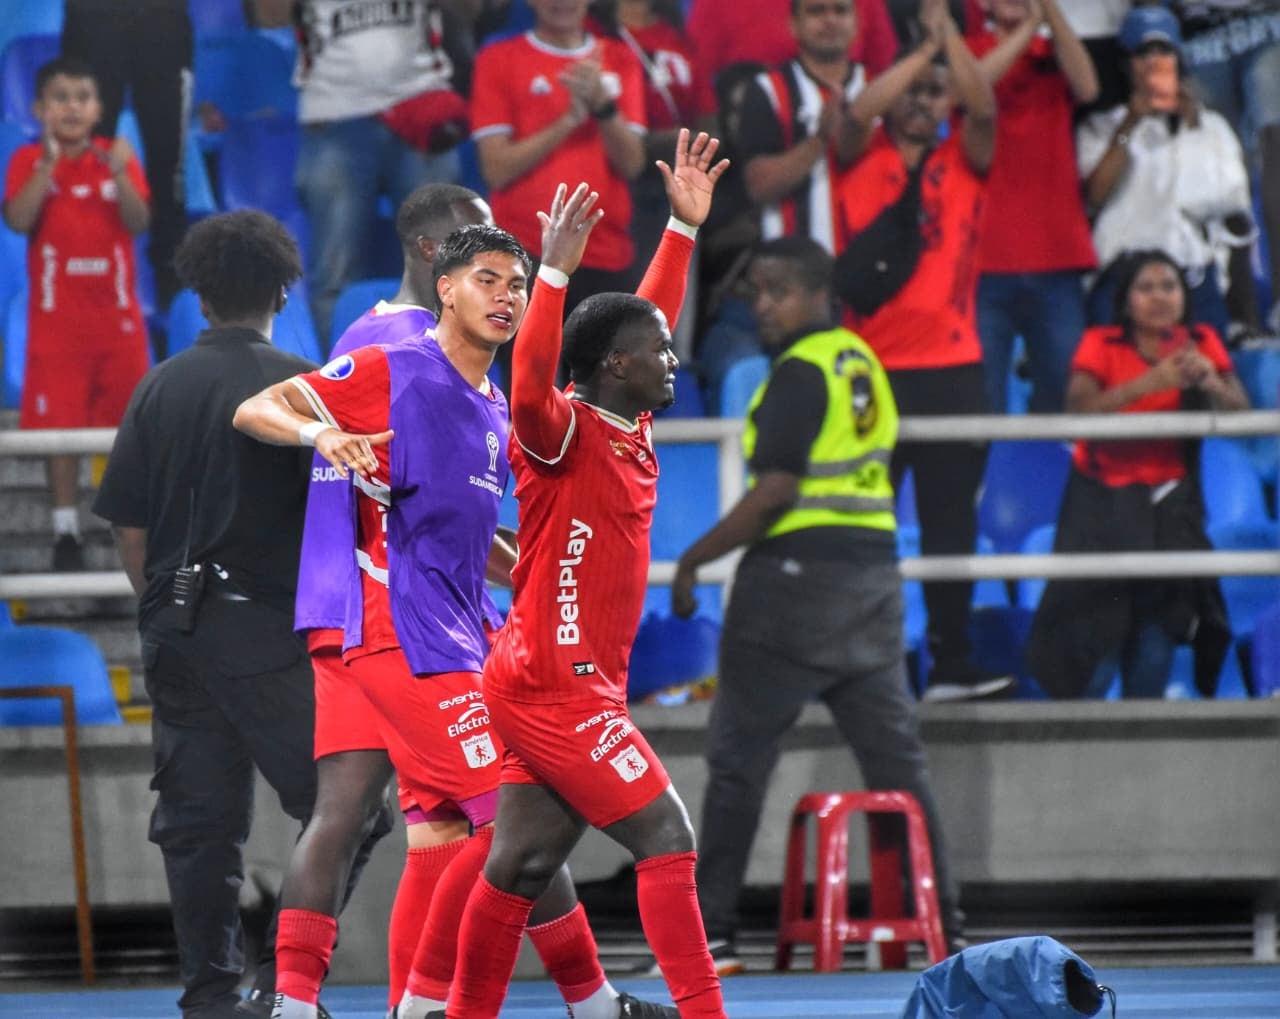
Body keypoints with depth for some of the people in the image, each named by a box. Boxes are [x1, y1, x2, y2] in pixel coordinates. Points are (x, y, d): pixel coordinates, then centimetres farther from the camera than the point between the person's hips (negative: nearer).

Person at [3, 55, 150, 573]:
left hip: (117, 316, 2)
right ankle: (66, 530, 3)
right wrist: (49, 164, -27)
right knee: (60, 427, -3)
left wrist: (120, 176, -28)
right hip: (56, 321, -2)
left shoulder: (117, 157, 2)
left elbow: (139, 222, -10)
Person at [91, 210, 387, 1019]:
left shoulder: (160, 389, 6)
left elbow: (129, 529, 7)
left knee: (199, 823, 8)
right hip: (271, 632, -5)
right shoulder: (302, 385, -6)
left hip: (178, 635, 5)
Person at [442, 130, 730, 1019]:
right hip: (554, 685, -9)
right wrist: (556, 272, -41)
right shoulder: (564, 435, -12)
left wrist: (685, 228, 25)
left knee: (522, 868, 9)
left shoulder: (629, 433, 11)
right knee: (667, 840, -12)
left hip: (569, 686, 9)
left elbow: (648, 319, 25)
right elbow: (531, 388, -35)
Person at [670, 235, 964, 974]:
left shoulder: (800, 373, -12)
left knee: (739, 755, -2)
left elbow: (773, 493, -17)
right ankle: (943, 921, 9)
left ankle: (710, 933, -3)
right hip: (876, 571, 8)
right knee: (896, 752, 9)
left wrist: (693, 561, -10)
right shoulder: (865, 364, 13)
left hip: (800, 573, -8)